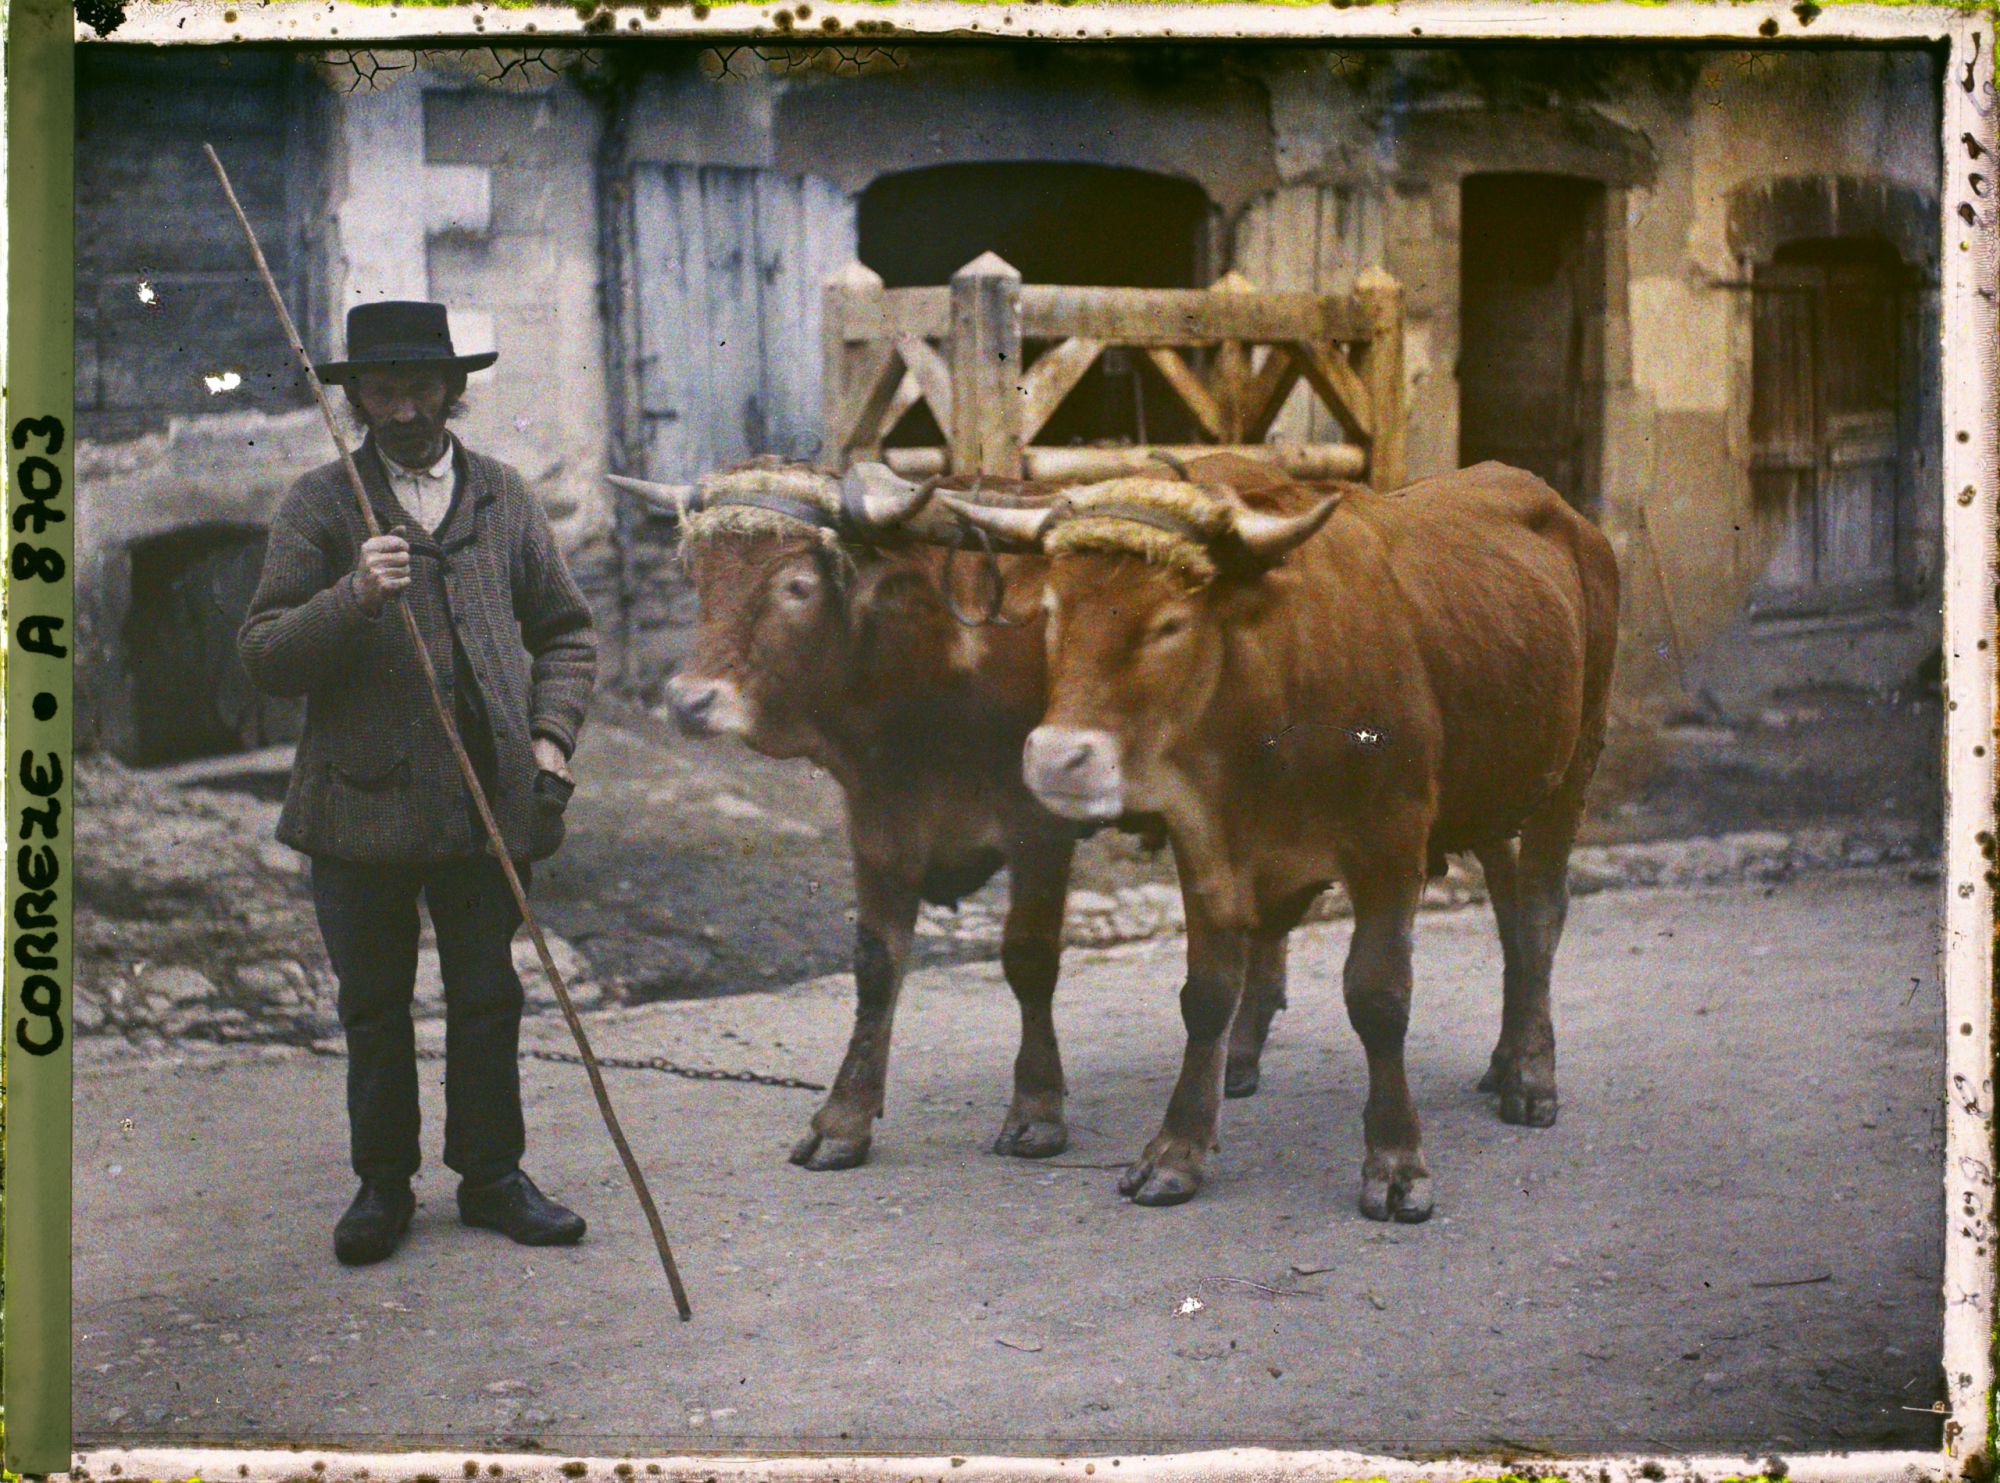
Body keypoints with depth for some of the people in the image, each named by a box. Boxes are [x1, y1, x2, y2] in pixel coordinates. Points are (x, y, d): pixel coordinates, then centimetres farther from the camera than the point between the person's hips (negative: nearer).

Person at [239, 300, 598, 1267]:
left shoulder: (504, 497, 10)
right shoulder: (321, 505, 1)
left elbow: (566, 631, 18)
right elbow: (263, 654, -6)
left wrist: (550, 736, 4)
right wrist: (352, 597, -22)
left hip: (490, 798, 2)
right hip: (366, 802, -2)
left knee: (488, 999, 8)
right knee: (373, 1009, 7)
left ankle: (492, 1174, 21)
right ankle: (383, 1185, 20)